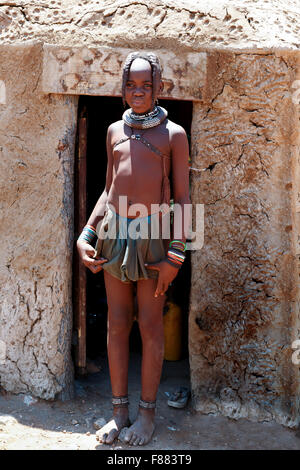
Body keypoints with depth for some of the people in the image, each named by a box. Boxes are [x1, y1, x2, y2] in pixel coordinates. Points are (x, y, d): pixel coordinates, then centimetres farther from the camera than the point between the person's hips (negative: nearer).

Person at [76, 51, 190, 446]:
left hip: (153, 235, -4)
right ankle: (119, 411, 20)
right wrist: (85, 235, 7)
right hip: (114, 232, 4)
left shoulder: (173, 134, 1)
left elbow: (182, 197, -2)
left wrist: (176, 254, -9)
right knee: (117, 325, 8)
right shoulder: (115, 131, 13)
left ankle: (147, 412, 19)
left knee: (151, 329, 5)